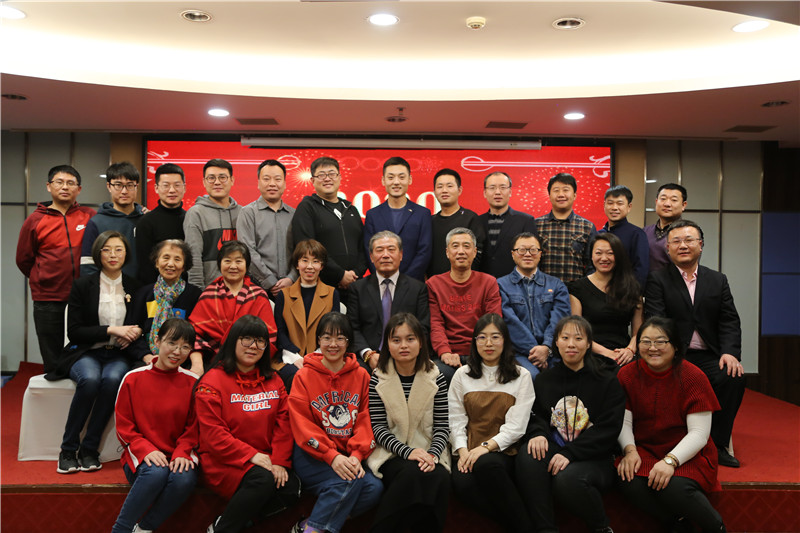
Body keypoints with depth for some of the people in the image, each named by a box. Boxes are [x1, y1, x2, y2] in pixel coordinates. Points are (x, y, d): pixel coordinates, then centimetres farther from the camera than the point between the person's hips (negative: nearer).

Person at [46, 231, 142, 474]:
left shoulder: (133, 287, 8)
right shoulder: (82, 285, 1)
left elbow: (143, 323, 18)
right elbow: (74, 332, -3)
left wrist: (136, 331, -6)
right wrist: (110, 330, -14)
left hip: (118, 355, 1)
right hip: (86, 353, -1)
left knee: (112, 379, -33)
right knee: (90, 379, -34)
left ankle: (89, 449, -19)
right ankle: (68, 449, -17)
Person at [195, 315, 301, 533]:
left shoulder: (273, 381, 10)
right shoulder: (213, 381, -6)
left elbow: (283, 423, 4)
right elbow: (213, 433, -13)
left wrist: (279, 462, -10)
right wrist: (251, 455, -19)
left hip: (264, 460, 5)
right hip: (223, 463, -5)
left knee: (291, 488, -21)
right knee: (263, 480, -31)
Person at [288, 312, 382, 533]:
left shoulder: (361, 376, 8)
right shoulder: (304, 376, 1)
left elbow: (365, 419, 4)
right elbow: (302, 424, -8)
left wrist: (356, 455, -14)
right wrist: (332, 456, -21)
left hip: (348, 456, 4)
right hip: (312, 456, -4)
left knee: (374, 489, -22)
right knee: (350, 480, -29)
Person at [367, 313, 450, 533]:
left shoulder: (435, 378, 4)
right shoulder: (378, 379, 2)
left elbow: (442, 426, 2)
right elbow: (378, 427, -4)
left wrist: (432, 454, -17)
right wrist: (408, 451, -18)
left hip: (429, 452, 1)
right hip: (391, 452, -1)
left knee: (439, 478, -31)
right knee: (413, 473, -32)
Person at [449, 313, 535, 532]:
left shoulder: (521, 377, 7)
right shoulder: (462, 375, 13)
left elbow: (516, 426, -1)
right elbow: (456, 421, 8)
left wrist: (486, 447, -15)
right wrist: (462, 451, -10)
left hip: (505, 453, -2)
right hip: (470, 452, 2)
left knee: (486, 464, -36)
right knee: (462, 482, -32)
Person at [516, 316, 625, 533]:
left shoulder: (607, 381, 2)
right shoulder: (544, 379, 14)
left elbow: (608, 429, -7)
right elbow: (535, 415, 12)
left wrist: (569, 453, -19)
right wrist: (538, 433, -14)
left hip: (595, 458, -3)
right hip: (553, 450, 3)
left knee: (566, 479, -35)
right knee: (528, 454, -30)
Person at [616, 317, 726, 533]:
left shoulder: (693, 377, -8)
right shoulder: (627, 375, 0)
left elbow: (699, 433, -12)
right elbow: (623, 422, 1)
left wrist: (671, 460, -26)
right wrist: (630, 450, -19)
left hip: (686, 454, -2)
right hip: (644, 449, 2)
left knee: (674, 488, -33)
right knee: (628, 481, -30)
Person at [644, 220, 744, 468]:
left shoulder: (718, 280, 17)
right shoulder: (657, 280, 6)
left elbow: (729, 321, 9)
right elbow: (655, 320, -7)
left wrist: (730, 352, -10)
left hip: (709, 357, 4)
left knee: (734, 377, -25)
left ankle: (717, 445, -8)